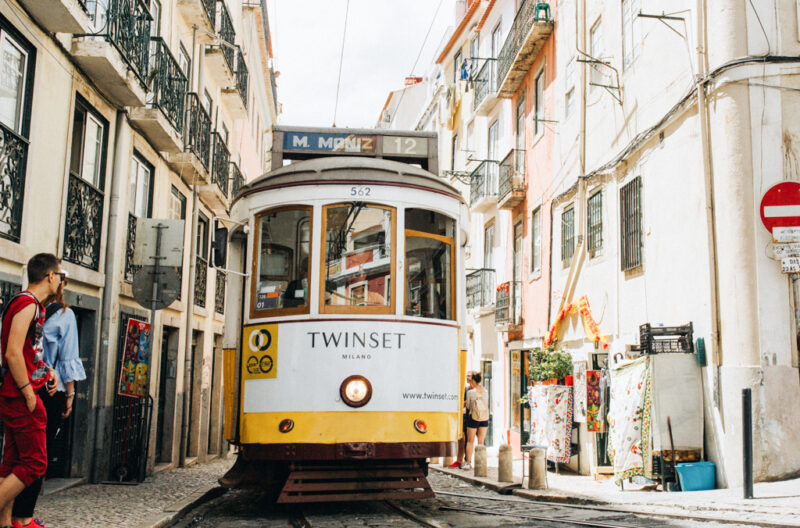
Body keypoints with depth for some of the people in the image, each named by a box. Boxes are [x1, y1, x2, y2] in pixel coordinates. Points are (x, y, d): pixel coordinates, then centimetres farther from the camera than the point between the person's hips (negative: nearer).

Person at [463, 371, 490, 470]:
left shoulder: (470, 392, -9)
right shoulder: (485, 391, 3)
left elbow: (468, 406, 1)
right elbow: (487, 405, 11)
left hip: (473, 418, -4)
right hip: (485, 418, 4)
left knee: (470, 441, 5)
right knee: (481, 442, 8)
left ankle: (468, 463, 3)